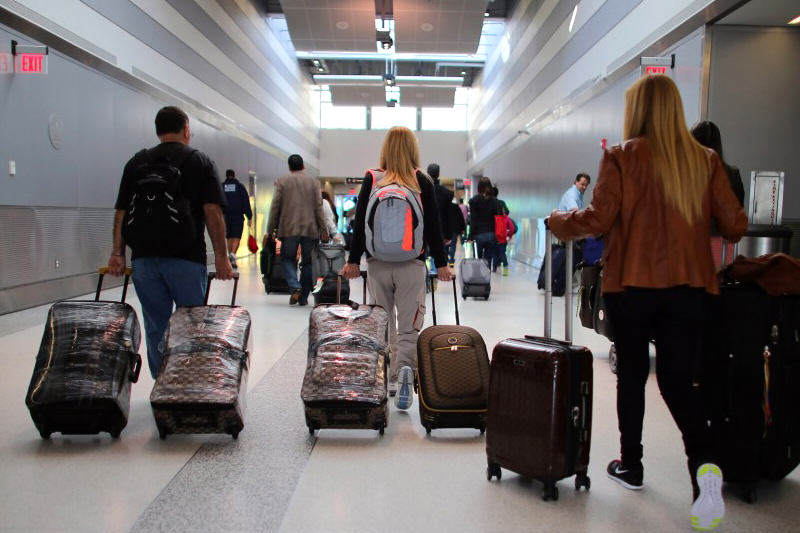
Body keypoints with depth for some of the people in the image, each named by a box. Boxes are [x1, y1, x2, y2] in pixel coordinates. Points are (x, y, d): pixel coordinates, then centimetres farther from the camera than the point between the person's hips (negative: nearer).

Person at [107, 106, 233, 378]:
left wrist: (117, 253, 12)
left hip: (143, 257, 4)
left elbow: (121, 212, 10)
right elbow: (213, 212, -5)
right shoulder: (199, 161, 4)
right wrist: (221, 257, -5)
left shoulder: (136, 162, 15)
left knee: (155, 328, 9)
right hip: (185, 257, -3)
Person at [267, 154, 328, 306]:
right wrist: (323, 229, 4)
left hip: (289, 228, -1)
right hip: (310, 229, 1)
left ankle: (295, 287, -11)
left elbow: (275, 206, 1)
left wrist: (270, 229, 6)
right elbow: (319, 207, 2)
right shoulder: (314, 182, 6)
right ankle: (303, 297, 10)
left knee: (288, 258, 12)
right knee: (307, 262, 9)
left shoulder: (282, 182, 3)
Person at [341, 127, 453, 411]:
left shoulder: (371, 181, 2)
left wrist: (353, 261, 13)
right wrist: (441, 264, 9)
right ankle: (406, 369, -22)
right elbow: (433, 227, 2)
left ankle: (390, 377, 22)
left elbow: (359, 224, 5)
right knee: (409, 325, 2)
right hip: (411, 265, -1)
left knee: (383, 323, 15)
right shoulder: (422, 182, 0)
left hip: (377, 264, 1)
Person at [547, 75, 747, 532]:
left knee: (631, 374, 15)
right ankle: (705, 462, -15)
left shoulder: (623, 156, -6)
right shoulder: (706, 159, 3)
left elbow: (599, 219, -11)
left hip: (632, 283, -2)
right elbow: (735, 224, 3)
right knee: (678, 378, 8)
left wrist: (559, 220, 7)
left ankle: (631, 464, 27)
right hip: (691, 286, 2)